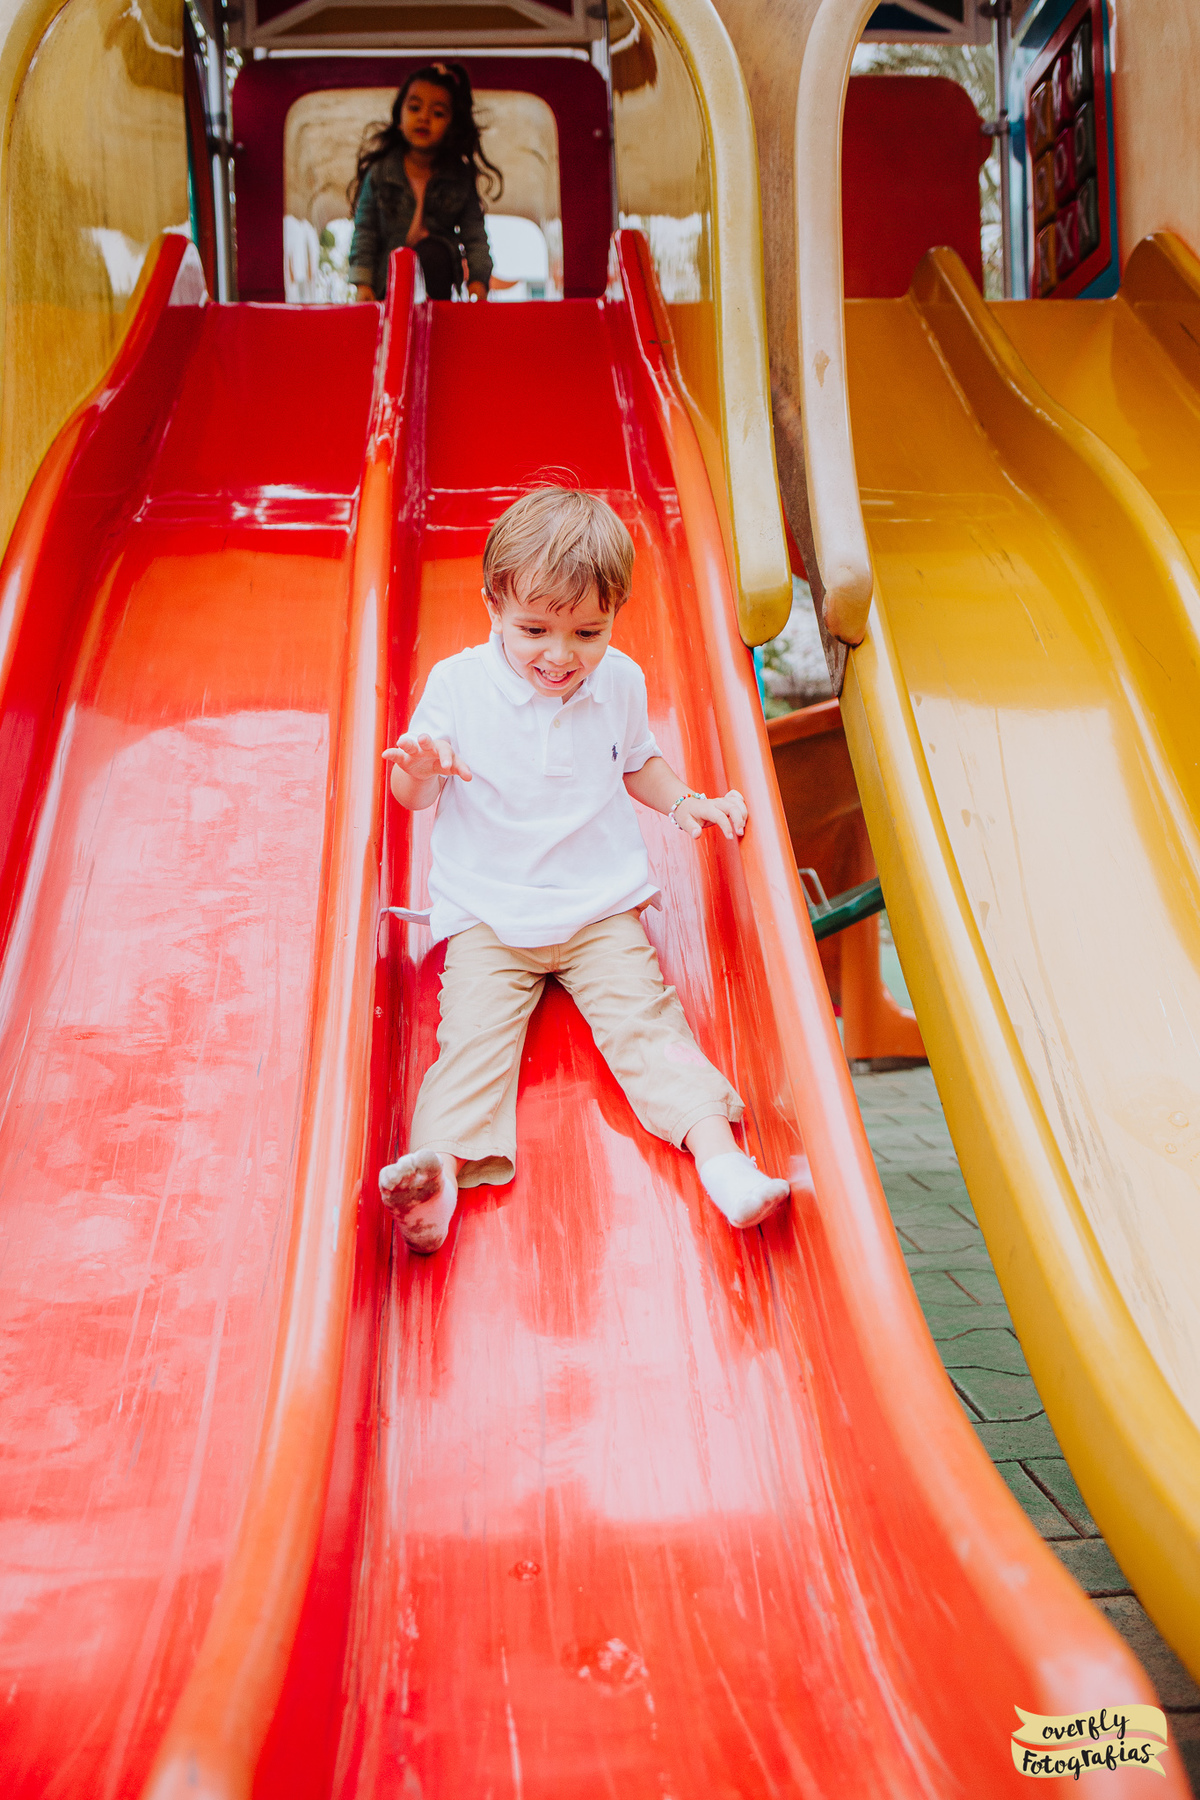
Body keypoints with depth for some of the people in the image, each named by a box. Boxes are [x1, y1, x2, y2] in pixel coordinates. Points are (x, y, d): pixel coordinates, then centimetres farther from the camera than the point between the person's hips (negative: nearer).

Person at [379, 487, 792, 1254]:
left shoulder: (621, 681, 2)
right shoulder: (458, 682, -6)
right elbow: (416, 798, 0)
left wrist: (685, 800, 3)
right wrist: (420, 773, -24)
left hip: (603, 908, 2)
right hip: (487, 916, -1)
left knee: (645, 1021, -16)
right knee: (474, 1031, -20)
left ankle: (720, 1152, -24)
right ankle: (440, 1168, -33)